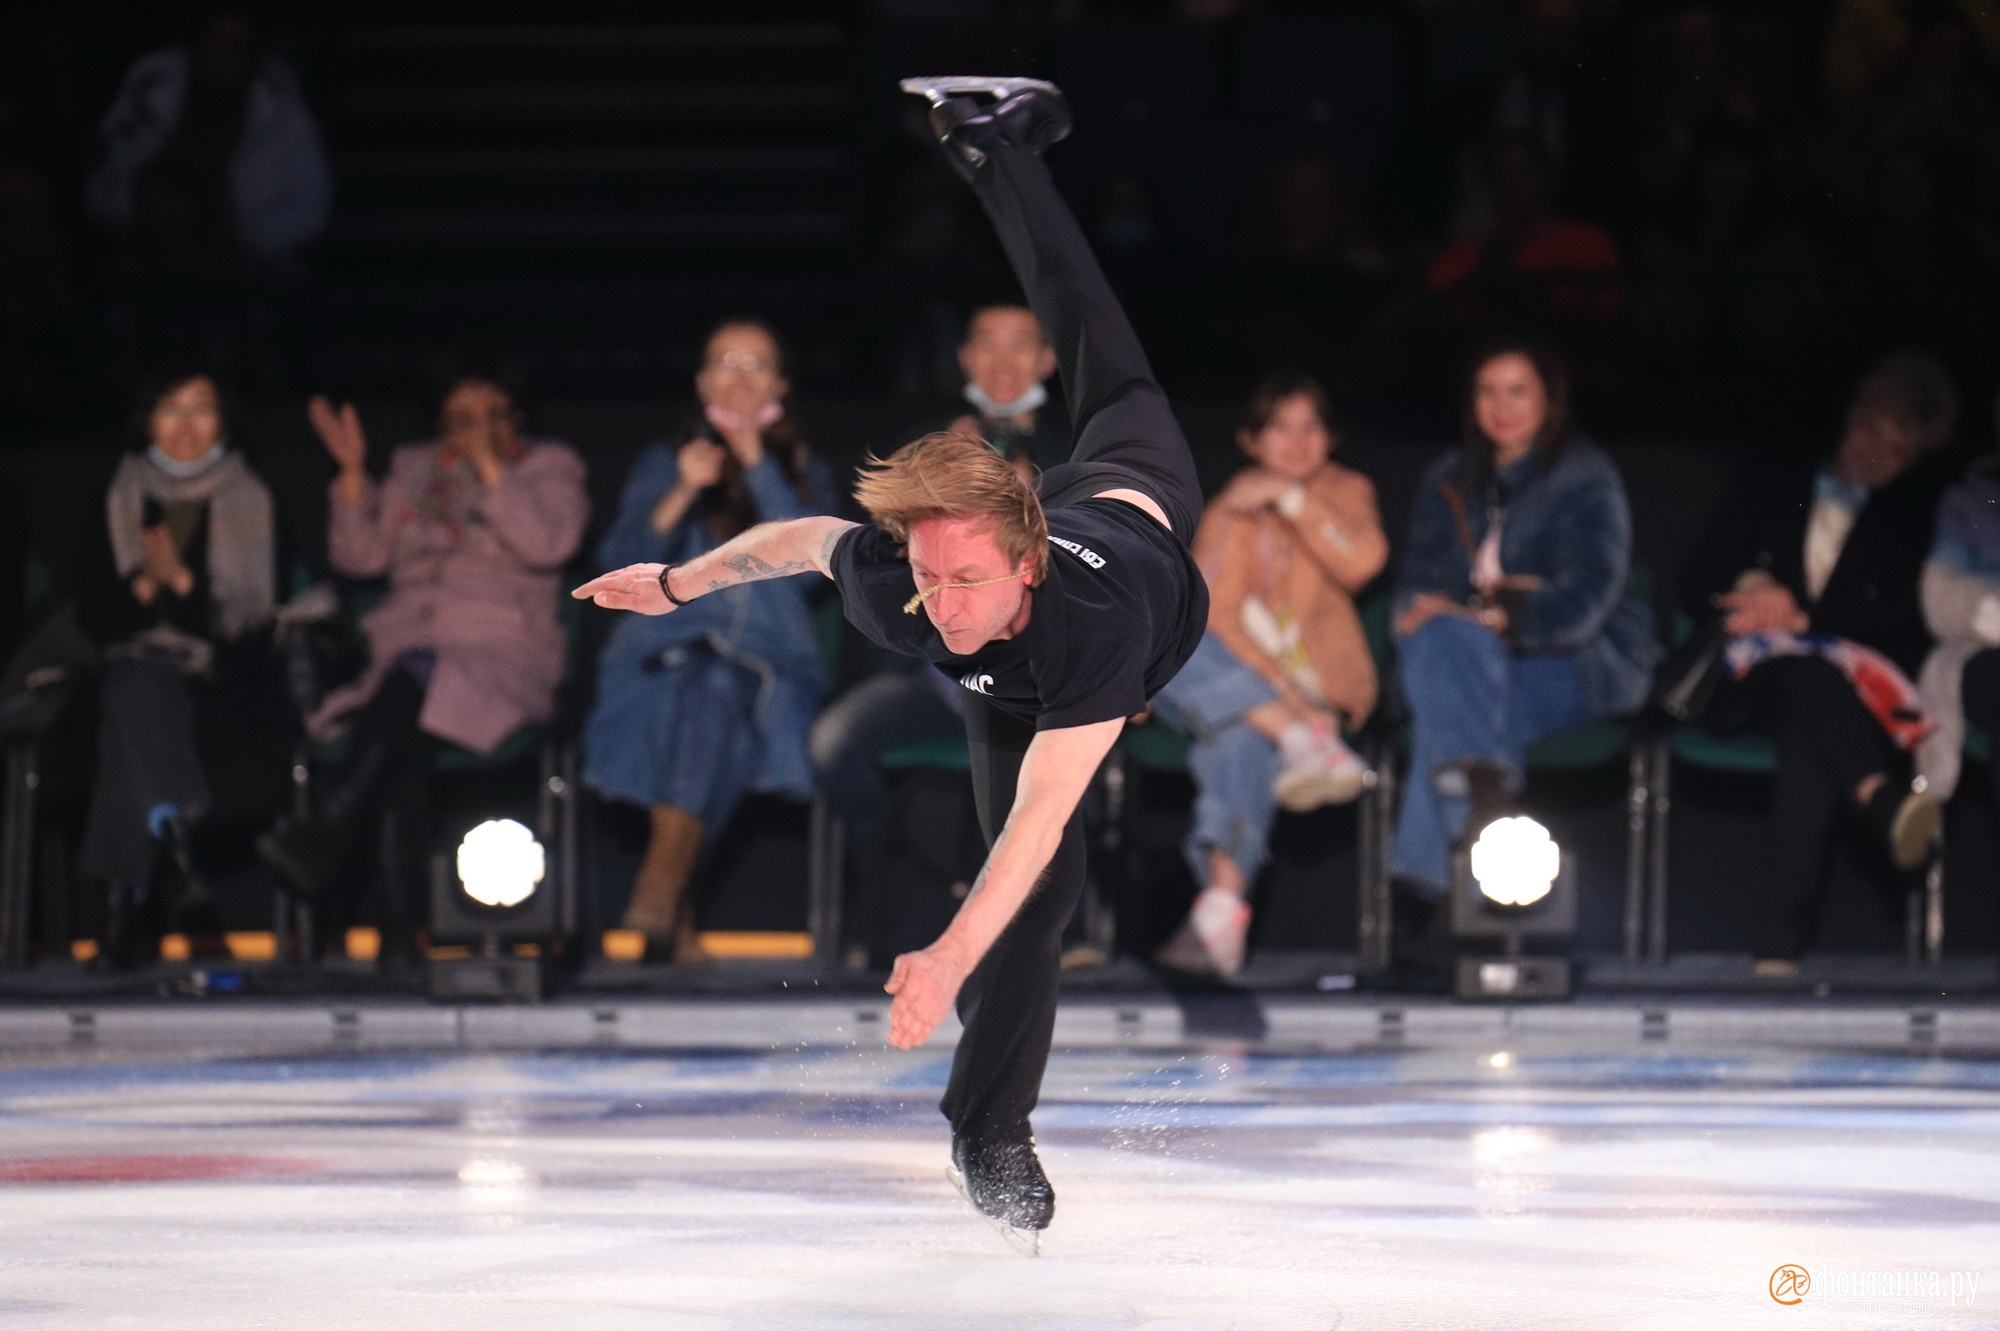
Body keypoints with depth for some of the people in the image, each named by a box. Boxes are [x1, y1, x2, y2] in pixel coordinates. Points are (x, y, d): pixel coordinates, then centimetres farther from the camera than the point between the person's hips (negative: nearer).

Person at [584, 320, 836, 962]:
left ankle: (661, 884, -46)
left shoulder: (806, 474, 21)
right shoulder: (663, 464, 22)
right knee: (697, 686, -36)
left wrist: (757, 466, -2)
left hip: (768, 661, 0)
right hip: (666, 655, 0)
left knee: (718, 686, -37)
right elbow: (621, 562, 6)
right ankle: (674, 911, -39)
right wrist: (682, 494, -7)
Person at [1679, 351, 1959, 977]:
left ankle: (1780, 947, -56)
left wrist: (1802, 616, -6)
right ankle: (1884, 800, -70)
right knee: (1809, 675, -38)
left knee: (1807, 731, -39)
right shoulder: (1770, 490, 27)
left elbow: (1913, 618, 4)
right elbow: (1695, 587, 20)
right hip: (1751, 685, 1)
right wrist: (1753, 598, -3)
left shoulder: (1922, 510, 20)